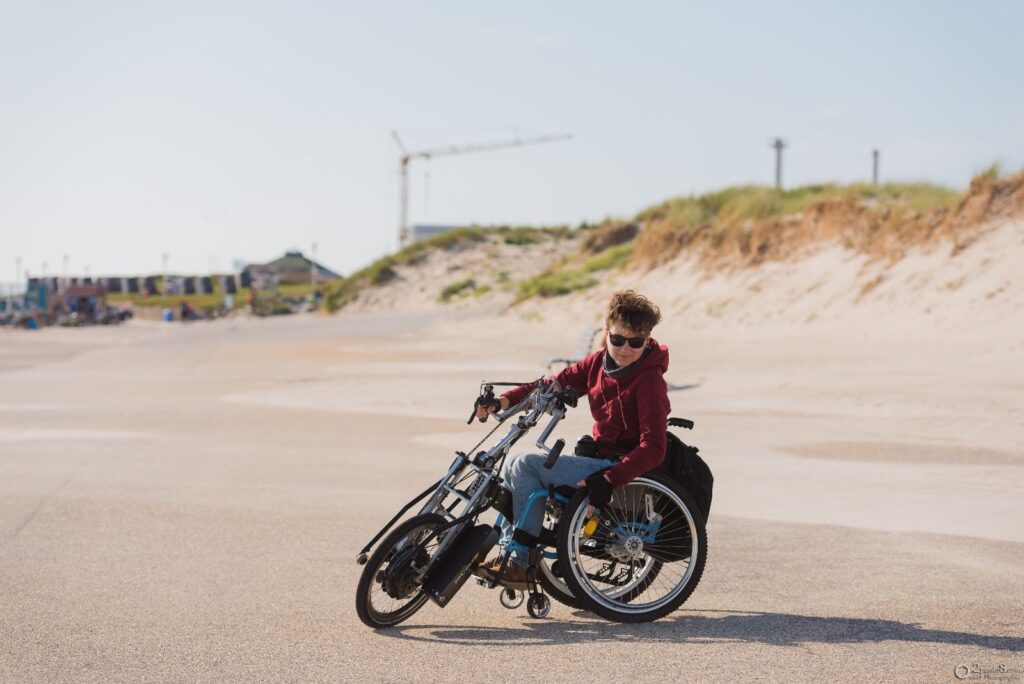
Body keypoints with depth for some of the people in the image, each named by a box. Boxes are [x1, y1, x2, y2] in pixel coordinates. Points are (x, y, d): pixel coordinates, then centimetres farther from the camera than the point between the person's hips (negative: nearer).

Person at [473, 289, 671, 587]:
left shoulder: (649, 381, -18)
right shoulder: (599, 363, 5)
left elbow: (653, 449, -25)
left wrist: (609, 479, -35)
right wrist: (503, 401, -12)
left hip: (625, 467, -9)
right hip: (598, 458, 9)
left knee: (527, 465, -18)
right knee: (513, 466, 5)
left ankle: (520, 562, -14)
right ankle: (509, 549, 8)